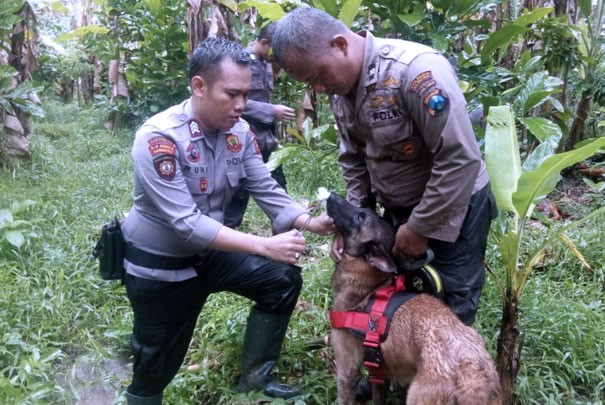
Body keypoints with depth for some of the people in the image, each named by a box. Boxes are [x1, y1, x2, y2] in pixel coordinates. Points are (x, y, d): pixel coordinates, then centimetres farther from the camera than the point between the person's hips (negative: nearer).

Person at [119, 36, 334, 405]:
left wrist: (309, 221, -27)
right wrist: (265, 246, -39)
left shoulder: (240, 131, -9)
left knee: (283, 279, -2)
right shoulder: (158, 138, -29)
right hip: (158, 263, -6)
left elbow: (266, 190, -8)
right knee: (157, 365, 7)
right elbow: (185, 223, -34)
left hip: (210, 252, 6)